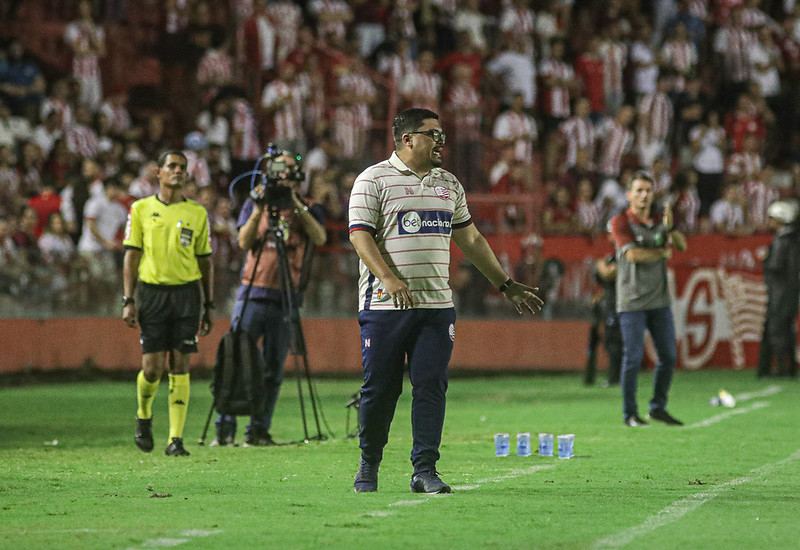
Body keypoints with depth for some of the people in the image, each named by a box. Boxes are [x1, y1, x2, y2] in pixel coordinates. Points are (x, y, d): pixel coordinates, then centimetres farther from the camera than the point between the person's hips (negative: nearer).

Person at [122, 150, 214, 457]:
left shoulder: (197, 213, 9)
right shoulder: (141, 209, 5)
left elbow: (205, 261, 13)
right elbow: (131, 257, 5)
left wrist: (209, 306, 10)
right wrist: (128, 301, -3)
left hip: (187, 293, 1)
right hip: (152, 291, -1)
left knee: (180, 366, -3)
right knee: (152, 368, -5)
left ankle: (175, 439, -1)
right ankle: (144, 417, 25)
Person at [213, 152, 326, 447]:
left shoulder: (308, 209, 8)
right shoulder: (254, 204, 9)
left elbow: (319, 237, -12)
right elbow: (244, 242, -4)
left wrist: (297, 207, -21)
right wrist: (259, 211, -18)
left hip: (285, 300, 0)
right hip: (252, 295, 0)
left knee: (273, 369, 2)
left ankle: (259, 430, 7)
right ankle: (225, 427, -3)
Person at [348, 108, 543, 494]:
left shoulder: (448, 184, 17)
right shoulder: (374, 180, -2)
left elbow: (470, 239, 23)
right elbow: (361, 237, -10)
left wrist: (506, 286, 21)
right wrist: (390, 279, -25)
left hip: (436, 304, 4)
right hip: (385, 304, -4)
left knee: (431, 387, -3)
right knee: (380, 388, -1)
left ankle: (425, 470, 0)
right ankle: (368, 465, 16)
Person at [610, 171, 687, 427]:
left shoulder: (659, 222, 13)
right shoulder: (621, 222, -5)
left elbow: (682, 245, 1)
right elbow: (633, 254, -17)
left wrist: (670, 228, -18)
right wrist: (662, 253, -4)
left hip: (659, 300, 6)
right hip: (632, 301, -6)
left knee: (669, 356, 6)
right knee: (633, 358, -6)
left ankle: (658, 407, 18)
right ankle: (630, 413, 2)